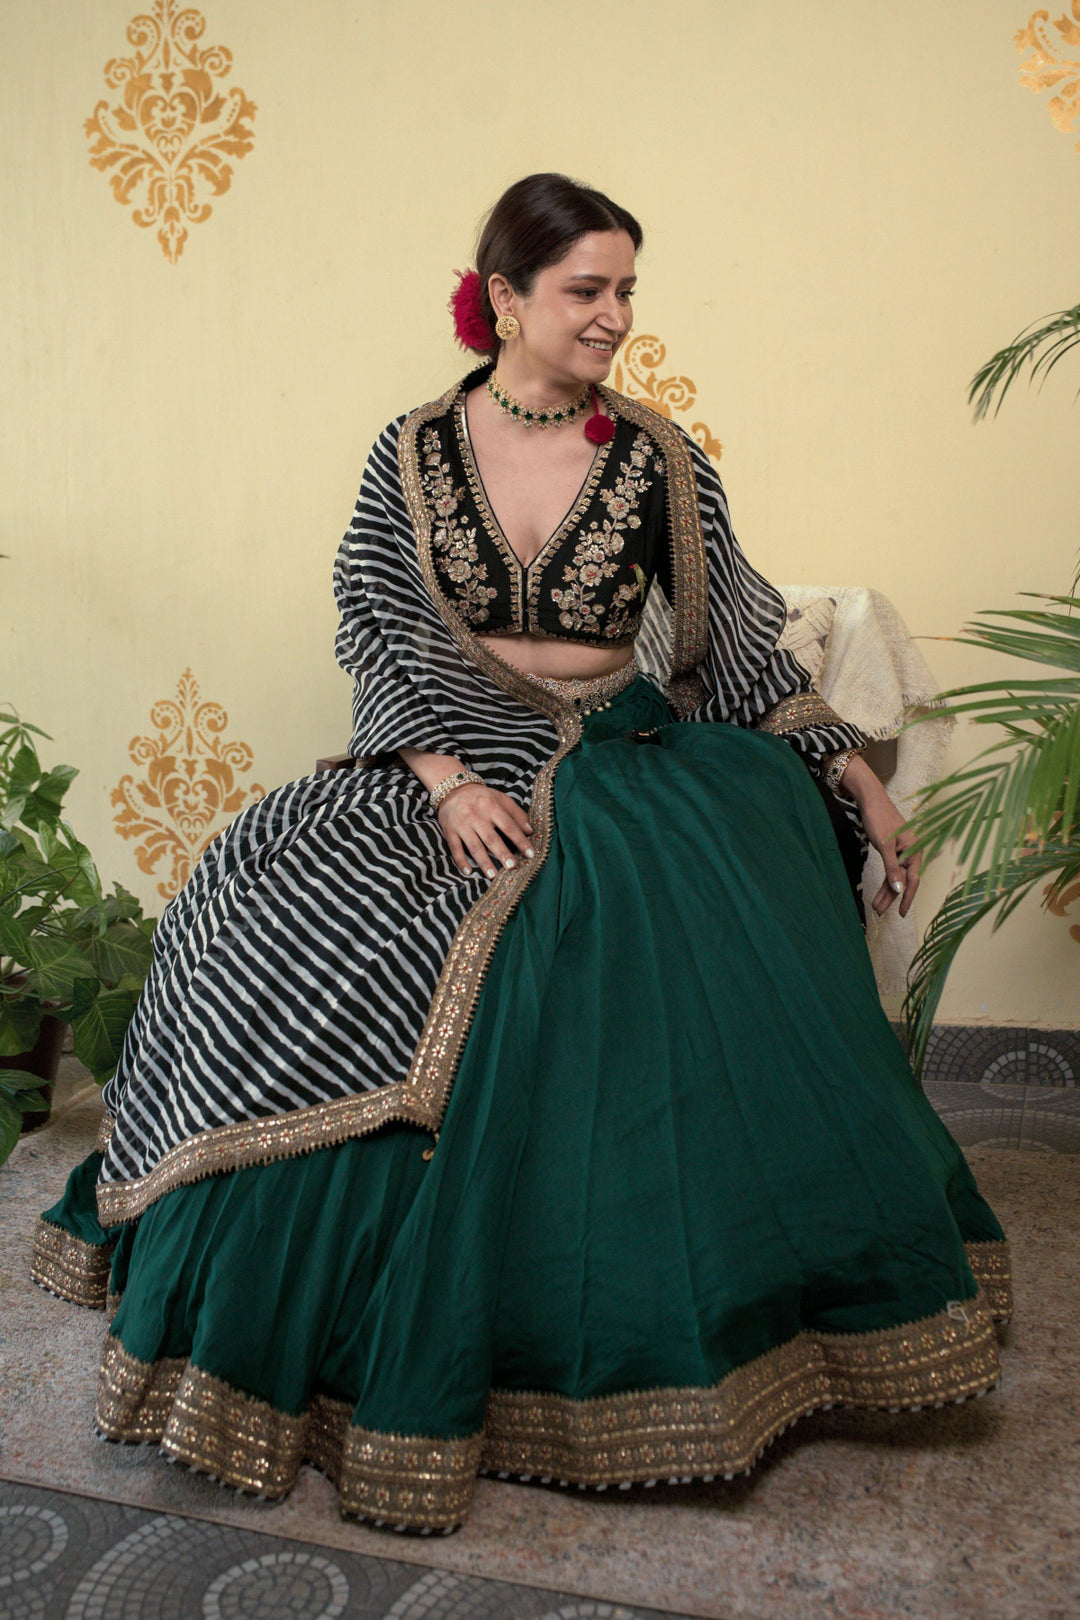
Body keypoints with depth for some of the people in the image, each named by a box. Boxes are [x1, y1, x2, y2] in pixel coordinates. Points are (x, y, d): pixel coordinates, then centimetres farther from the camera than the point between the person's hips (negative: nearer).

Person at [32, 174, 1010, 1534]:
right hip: (450, 768, 0)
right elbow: (374, 631, -2)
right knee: (271, 889, -22)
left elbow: (741, 644, 7)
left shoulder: (659, 458, 5)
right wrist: (448, 776, -17)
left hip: (627, 770, 0)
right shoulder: (414, 453, 4)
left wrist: (855, 778, 0)